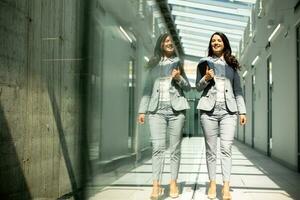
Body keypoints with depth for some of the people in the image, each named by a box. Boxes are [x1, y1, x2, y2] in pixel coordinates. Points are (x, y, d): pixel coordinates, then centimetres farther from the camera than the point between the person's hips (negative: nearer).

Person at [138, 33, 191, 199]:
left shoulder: (177, 63, 14)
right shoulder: (153, 64, 13)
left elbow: (187, 87, 14)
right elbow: (147, 88, 11)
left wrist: (179, 78, -7)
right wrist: (142, 110, 3)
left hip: (176, 109, 1)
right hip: (157, 110, 0)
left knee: (175, 148, 1)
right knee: (158, 147, -9)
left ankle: (173, 183, 6)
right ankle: (156, 185, -10)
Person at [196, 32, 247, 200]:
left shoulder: (232, 64, 15)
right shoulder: (204, 62, 12)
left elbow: (238, 89, 13)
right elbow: (198, 87, 11)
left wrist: (242, 111, 5)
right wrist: (206, 78, -10)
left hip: (228, 110, 0)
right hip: (209, 109, 0)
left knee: (226, 148, -8)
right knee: (211, 149, 2)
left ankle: (226, 186, -10)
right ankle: (212, 183, 10)